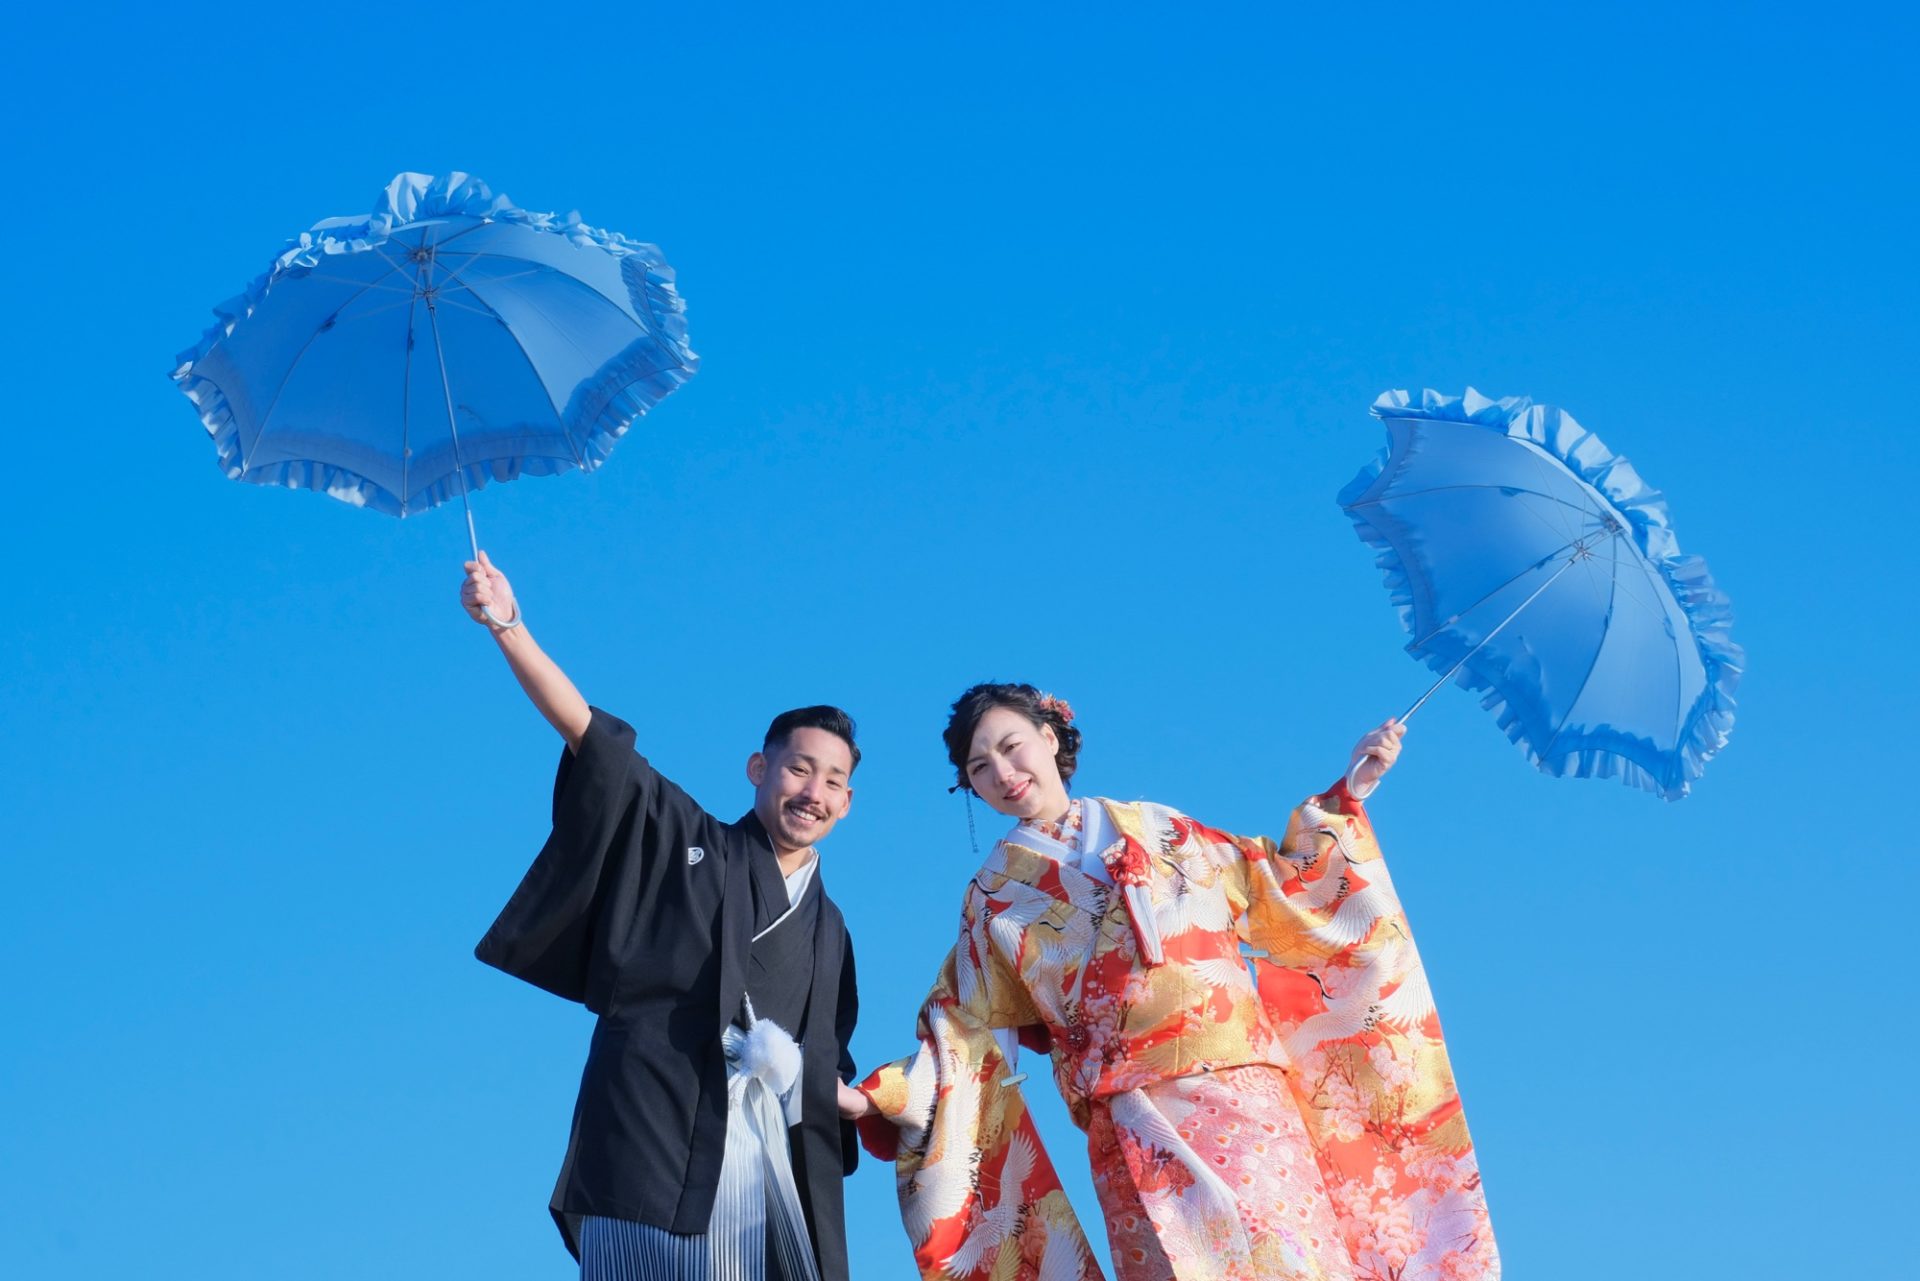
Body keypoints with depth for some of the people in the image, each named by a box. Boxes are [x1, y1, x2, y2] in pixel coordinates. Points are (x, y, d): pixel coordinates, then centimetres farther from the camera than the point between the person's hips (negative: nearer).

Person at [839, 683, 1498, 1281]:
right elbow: (968, 1031, 12)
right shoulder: (994, 895, 14)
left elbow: (1267, 891, 18)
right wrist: (877, 1097, 0)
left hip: (1245, 1091, 1)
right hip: (1139, 1119, -1)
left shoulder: (1149, 828, 17)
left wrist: (1343, 796, 13)